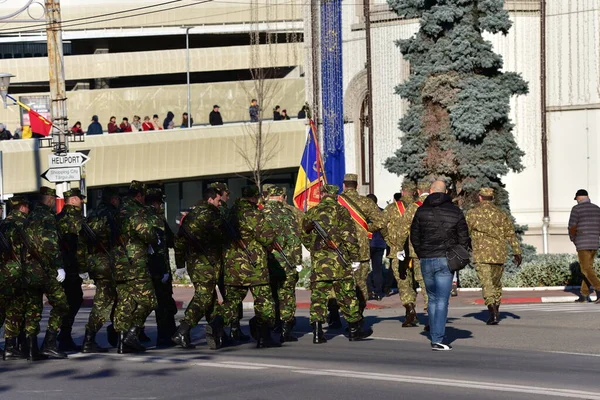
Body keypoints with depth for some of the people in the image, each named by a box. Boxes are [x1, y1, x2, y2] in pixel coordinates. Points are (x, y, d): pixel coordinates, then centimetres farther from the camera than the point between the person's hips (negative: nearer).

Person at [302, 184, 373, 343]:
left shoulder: (311, 213, 7)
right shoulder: (341, 211, -4)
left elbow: (305, 237, 14)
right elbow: (349, 235, -8)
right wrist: (355, 258, -3)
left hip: (318, 262, 3)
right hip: (339, 262, -2)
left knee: (318, 295, 3)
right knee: (347, 294, 7)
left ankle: (317, 332, -5)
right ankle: (354, 329, 15)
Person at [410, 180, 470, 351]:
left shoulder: (421, 211, 3)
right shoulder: (455, 212, 1)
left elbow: (414, 237, 5)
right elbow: (463, 238, 1)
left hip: (426, 260, 2)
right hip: (446, 260, -2)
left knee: (432, 299, 15)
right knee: (442, 300, -4)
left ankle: (435, 336, 18)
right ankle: (437, 339, -12)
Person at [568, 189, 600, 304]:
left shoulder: (576, 209, -7)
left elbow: (572, 228, -10)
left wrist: (572, 239, 8)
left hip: (582, 243, -6)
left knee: (587, 270, -7)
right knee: (588, 268, 14)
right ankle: (584, 295, 15)